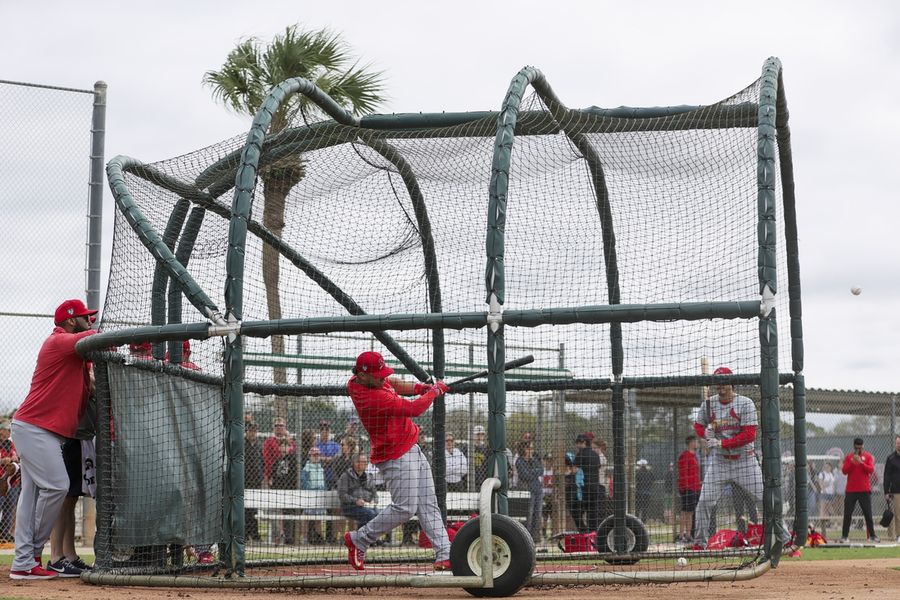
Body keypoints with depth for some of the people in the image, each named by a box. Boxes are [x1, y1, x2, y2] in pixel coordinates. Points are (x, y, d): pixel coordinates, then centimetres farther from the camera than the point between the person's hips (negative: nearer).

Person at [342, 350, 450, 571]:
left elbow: (391, 384, 23)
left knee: (428, 505, 5)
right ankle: (358, 540, 8)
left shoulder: (359, 380, 1)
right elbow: (414, 409, -25)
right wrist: (434, 391, -8)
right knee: (404, 508, -8)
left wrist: (418, 387, 7)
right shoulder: (371, 397, -28)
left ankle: (444, 555, 4)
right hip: (396, 457, -10)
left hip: (411, 449, 10)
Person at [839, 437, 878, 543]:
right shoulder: (848, 457, 8)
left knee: (868, 514, 2)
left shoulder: (868, 457, 4)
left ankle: (872, 535, 8)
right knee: (847, 514, -2)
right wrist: (852, 462, -16)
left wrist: (861, 462, -21)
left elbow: (871, 470, -9)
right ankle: (845, 536, 1)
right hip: (851, 490, 1)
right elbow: (844, 471, -2)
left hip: (865, 490, -1)